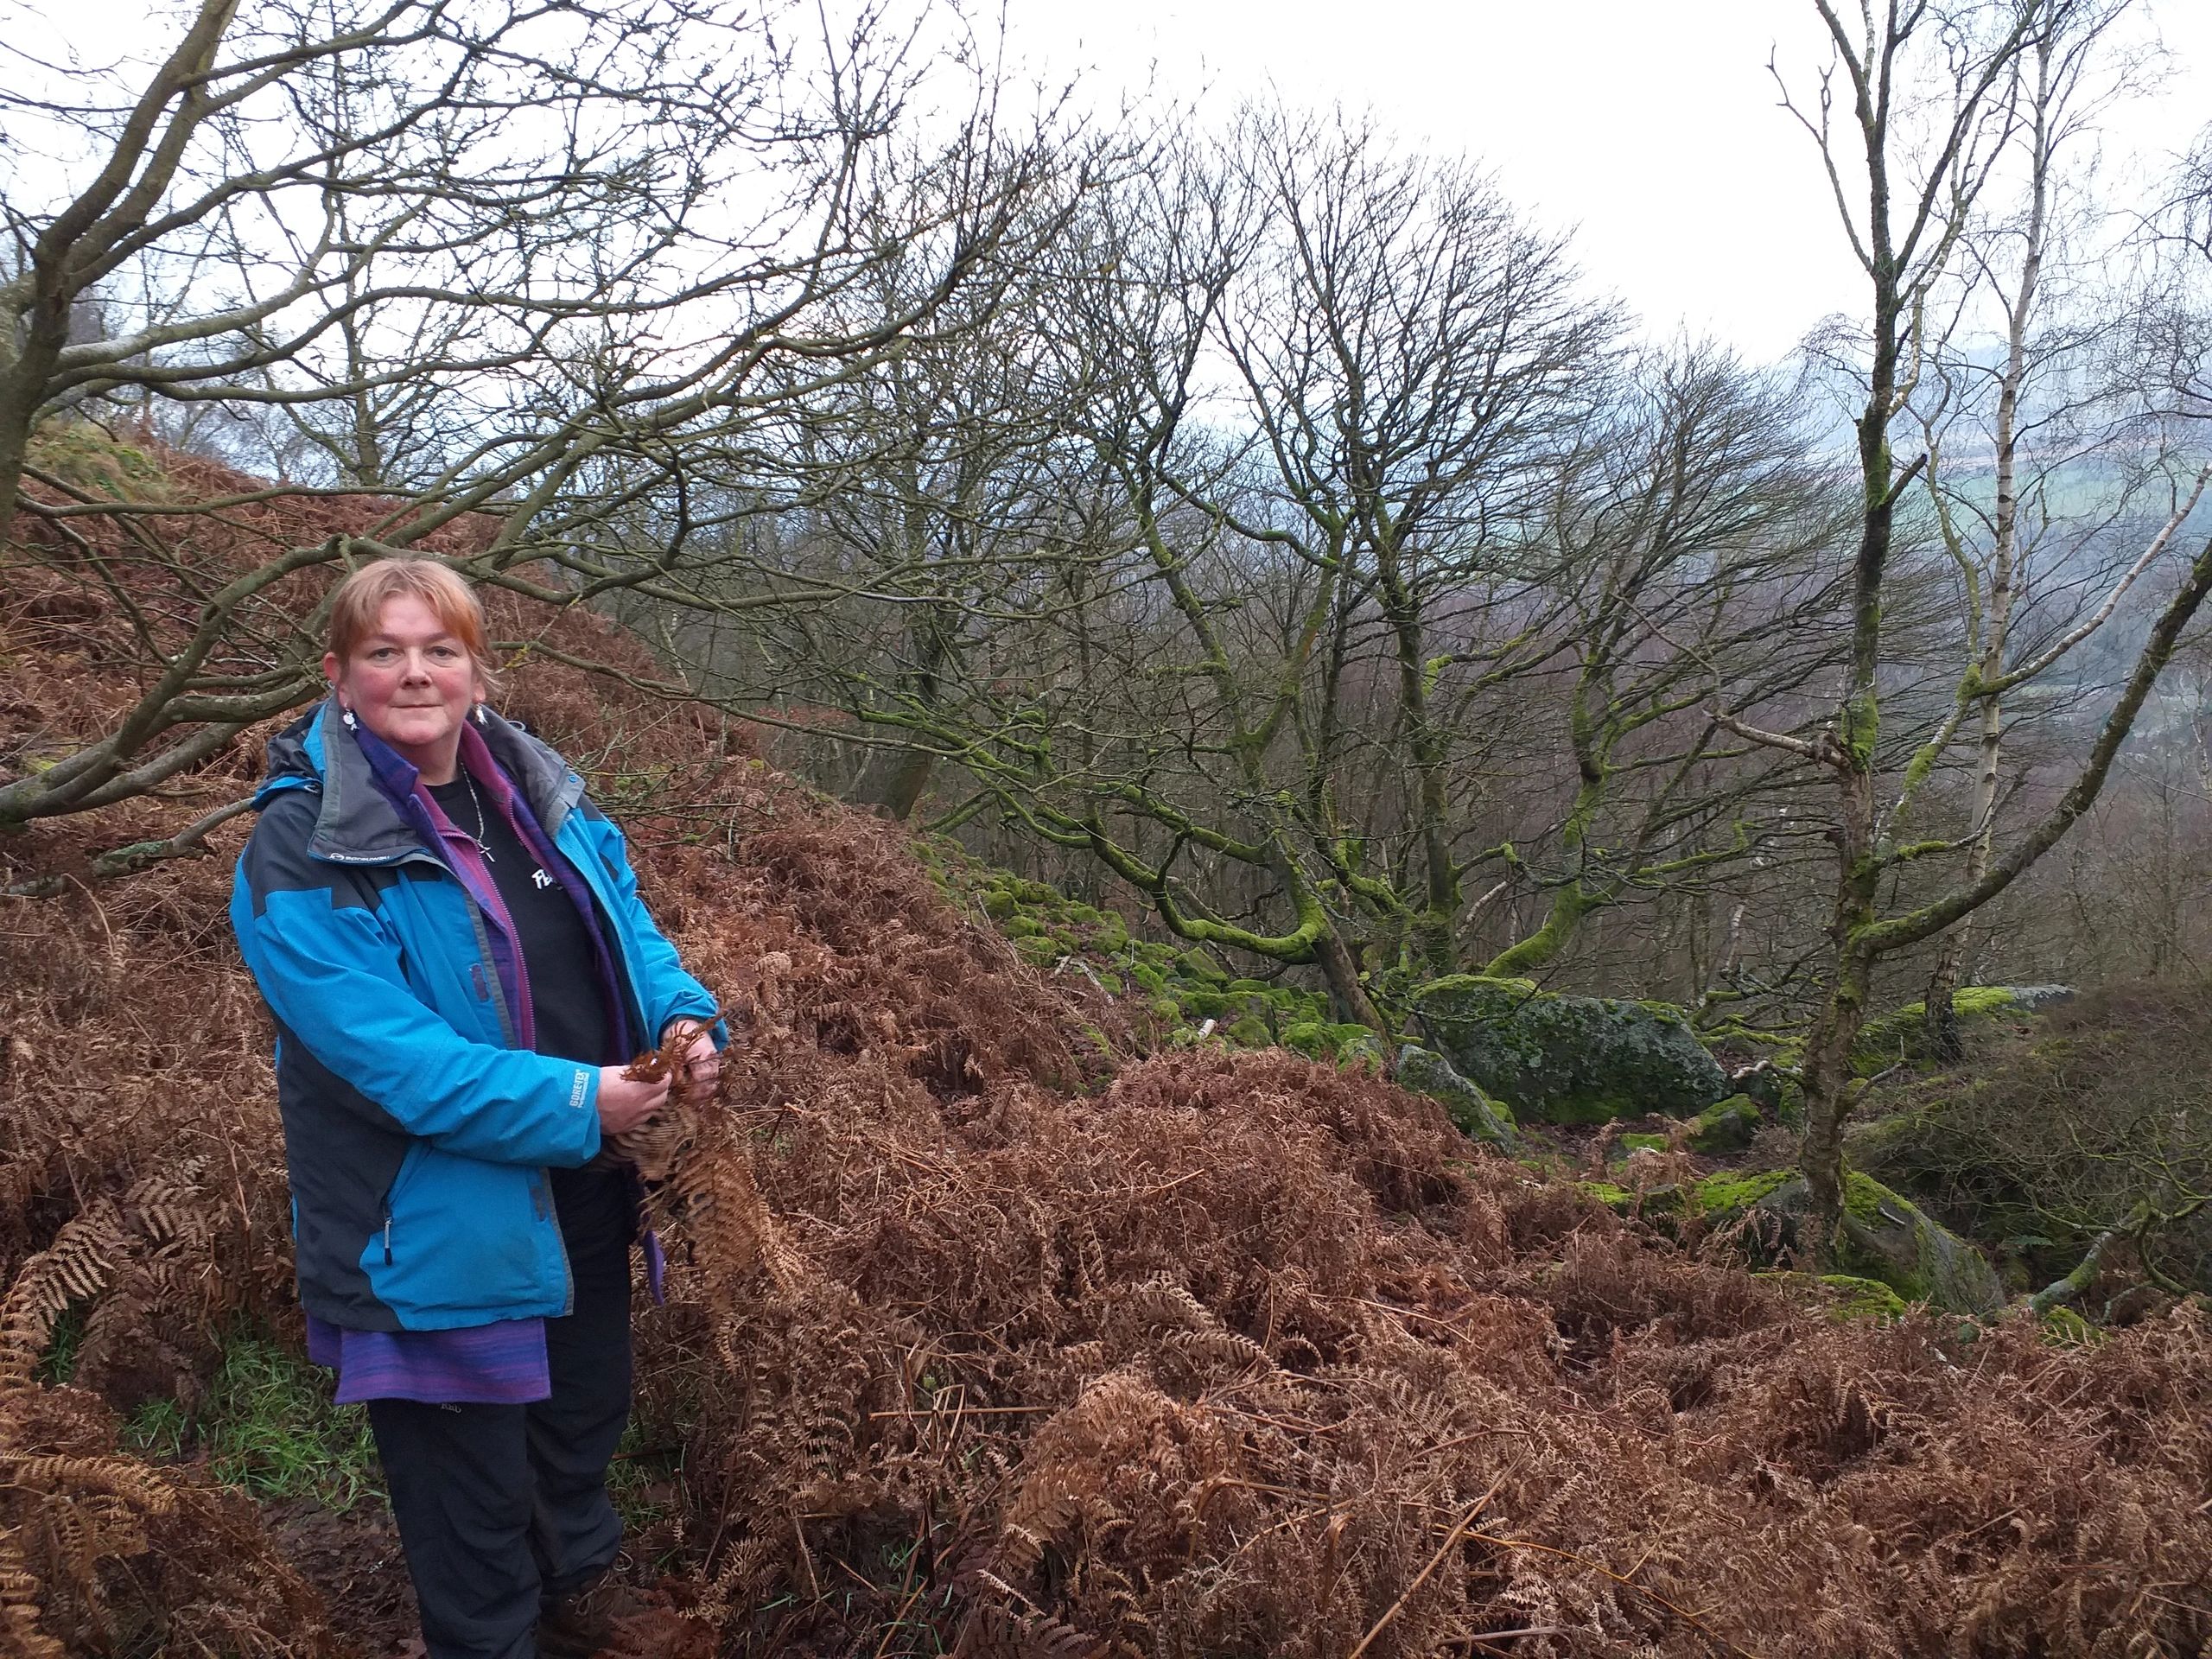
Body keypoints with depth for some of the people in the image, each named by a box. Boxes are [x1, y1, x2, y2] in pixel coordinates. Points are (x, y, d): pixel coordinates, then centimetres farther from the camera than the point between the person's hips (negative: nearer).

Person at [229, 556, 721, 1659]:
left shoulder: (539, 793, 1)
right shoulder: (299, 853, -19)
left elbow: (628, 928, 9)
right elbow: (388, 1053, -25)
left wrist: (685, 1019, -12)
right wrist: (571, 1103, -29)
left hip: (585, 1200, 7)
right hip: (444, 1227, -7)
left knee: (585, 1424, 28)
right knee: (473, 1496, 10)